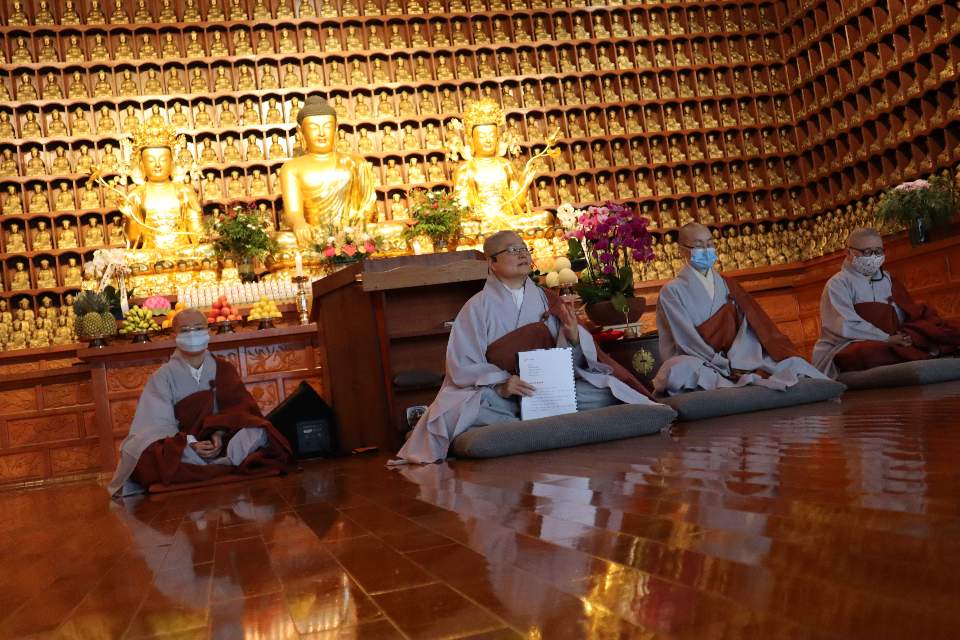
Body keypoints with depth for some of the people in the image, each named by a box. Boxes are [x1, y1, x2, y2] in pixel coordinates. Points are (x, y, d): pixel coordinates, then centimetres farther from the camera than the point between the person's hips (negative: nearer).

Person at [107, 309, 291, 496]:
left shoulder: (223, 369, 10)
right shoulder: (163, 376, 4)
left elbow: (240, 408, 0)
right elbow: (160, 424, -6)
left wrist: (219, 434, -20)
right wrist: (190, 443, -23)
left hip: (220, 441, 1)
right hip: (180, 445, -1)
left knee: (256, 433, -28)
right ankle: (227, 464, -39)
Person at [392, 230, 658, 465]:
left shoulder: (548, 301, 11)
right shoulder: (478, 307, 1)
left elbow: (571, 360, 7)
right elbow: (462, 365, -8)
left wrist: (574, 338, -17)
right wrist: (501, 384, -25)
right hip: (494, 392, -3)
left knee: (605, 394, -21)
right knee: (459, 414, -35)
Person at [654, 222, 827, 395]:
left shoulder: (727, 286, 16)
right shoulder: (672, 291, 0)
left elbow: (758, 322, 4)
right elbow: (686, 338, -11)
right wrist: (725, 365, -19)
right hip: (696, 364, -3)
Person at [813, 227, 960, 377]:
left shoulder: (886, 279, 22)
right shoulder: (838, 284, -1)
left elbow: (912, 312, 11)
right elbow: (846, 327, -15)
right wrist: (886, 339, -18)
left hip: (886, 344, 6)